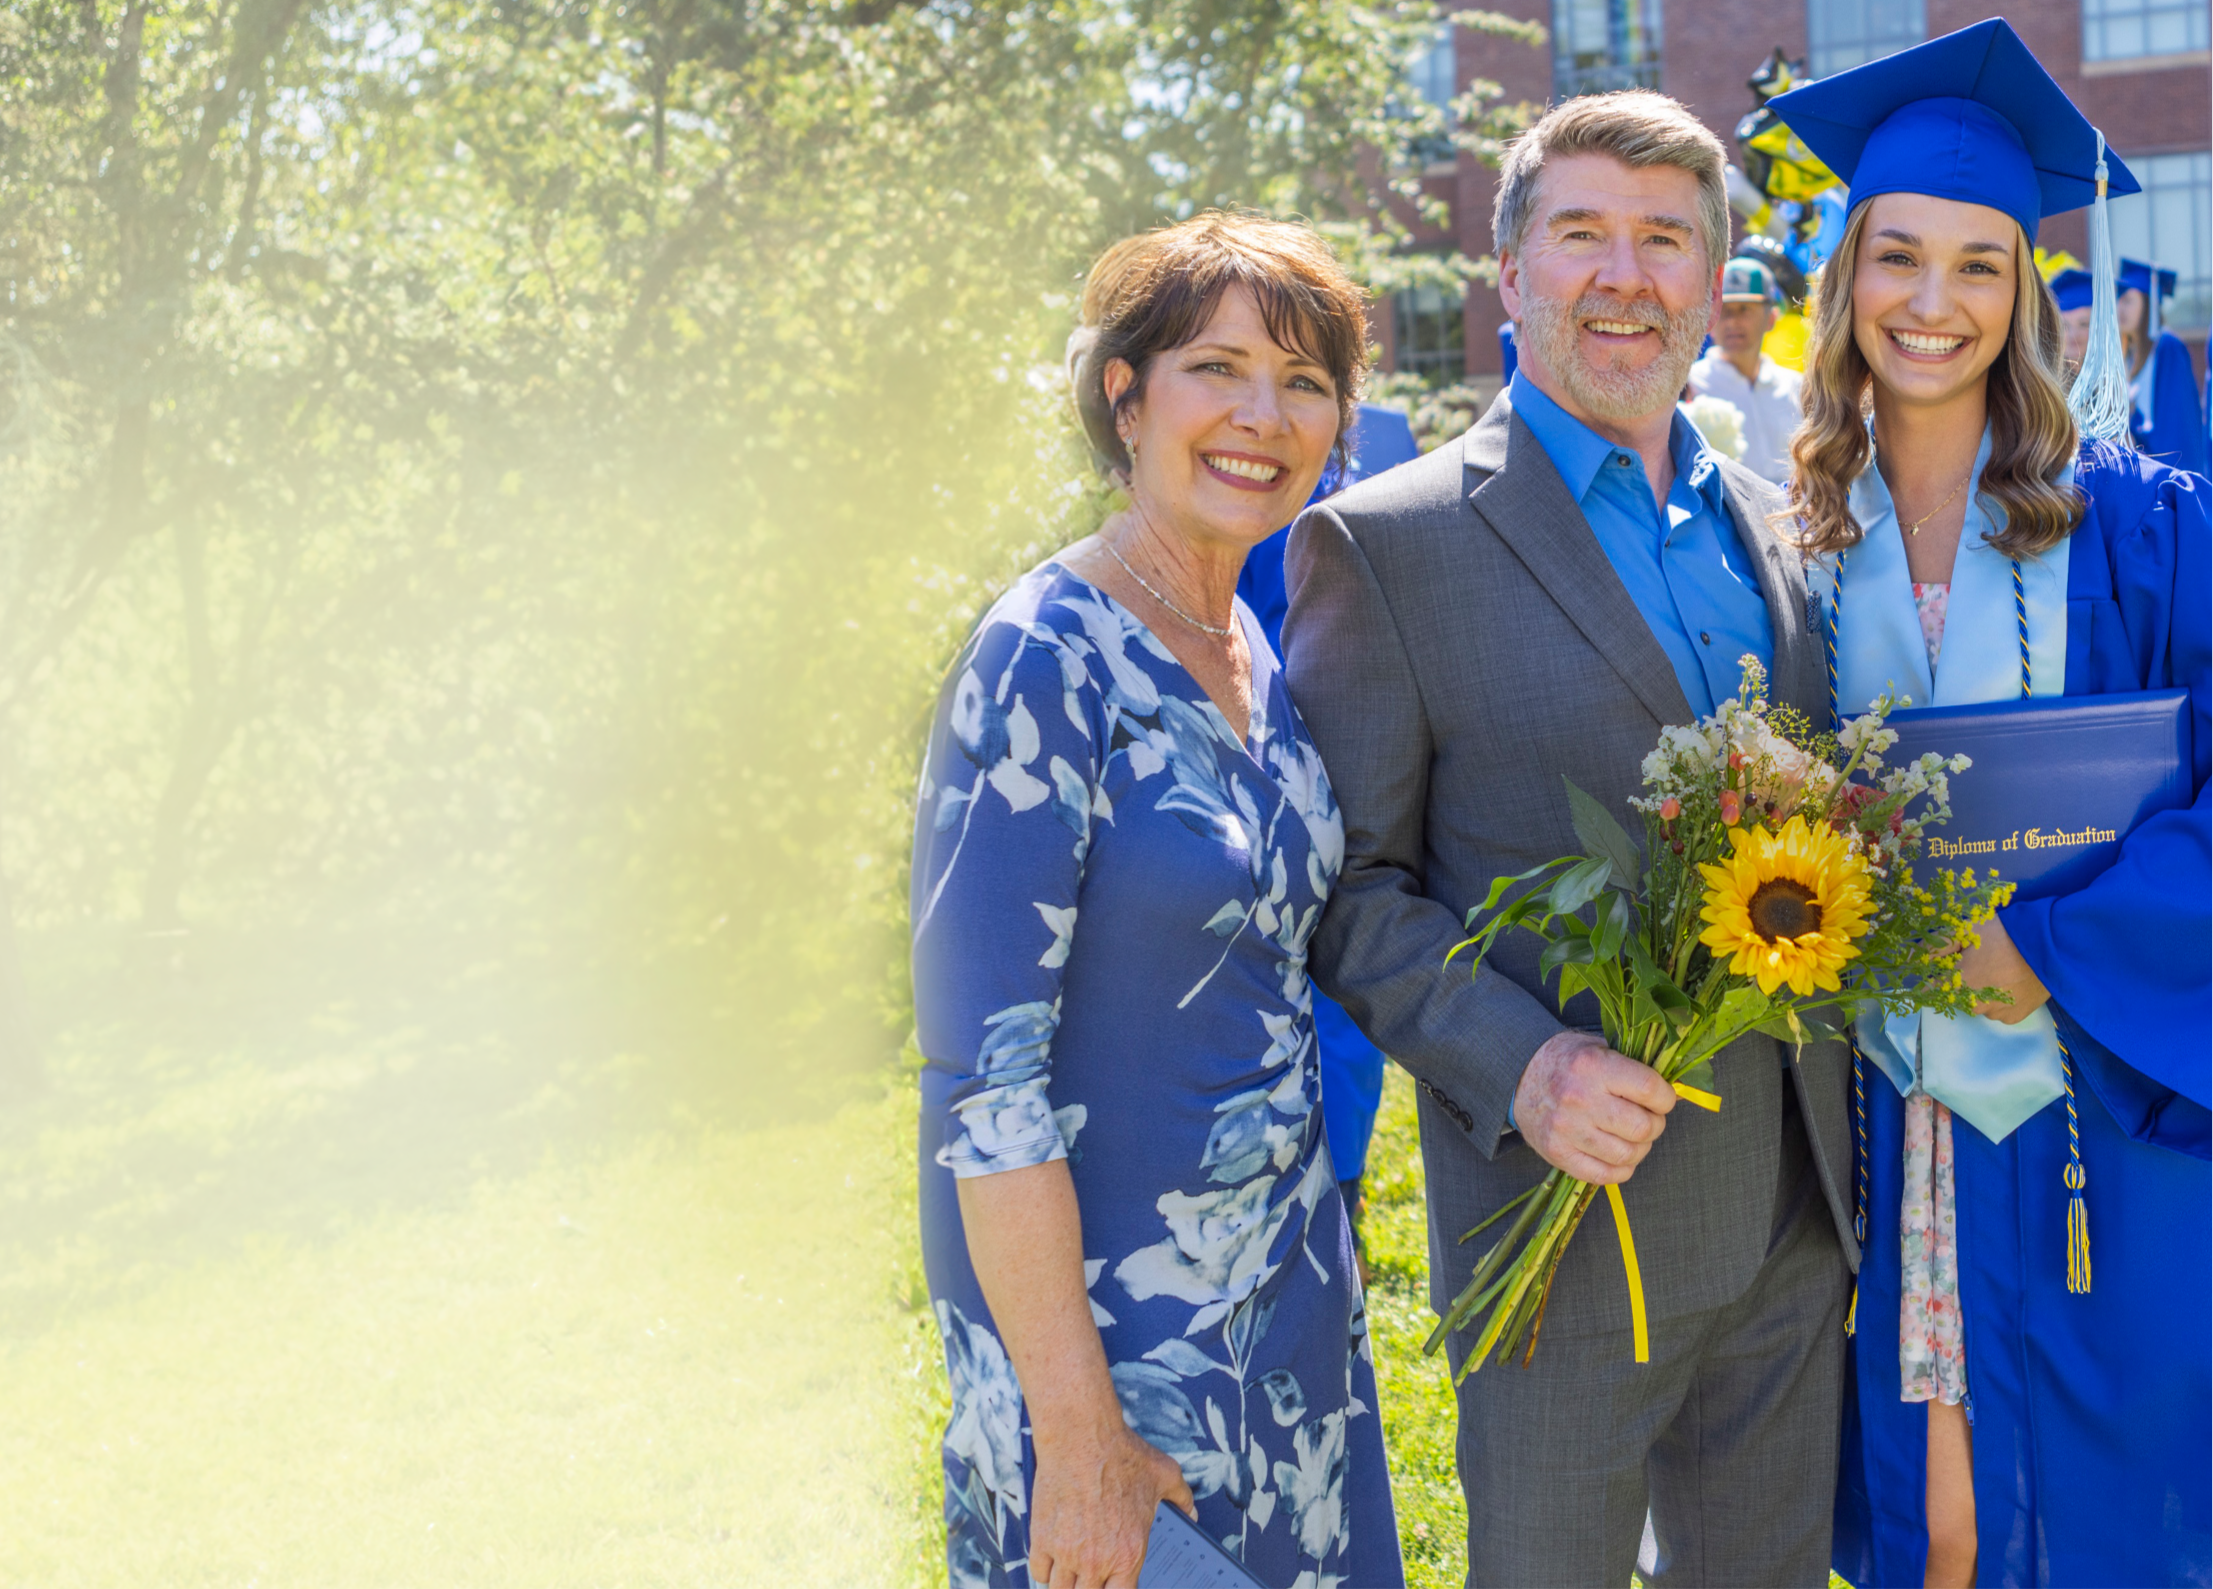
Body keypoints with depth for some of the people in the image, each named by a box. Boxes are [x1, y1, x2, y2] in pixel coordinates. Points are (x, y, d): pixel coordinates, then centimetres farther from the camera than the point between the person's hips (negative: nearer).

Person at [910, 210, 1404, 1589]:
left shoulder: (1257, 654, 5)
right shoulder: (1048, 660, -18)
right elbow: (982, 1075, -21)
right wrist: (1075, 1430, -21)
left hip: (1289, 1285, 7)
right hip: (1106, 1305, -7)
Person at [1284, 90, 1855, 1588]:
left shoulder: (1783, 532, 11)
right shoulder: (1384, 543, -7)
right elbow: (1352, 885, -8)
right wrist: (1520, 1069, -22)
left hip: (1795, 1220, 5)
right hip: (1567, 1204, -5)